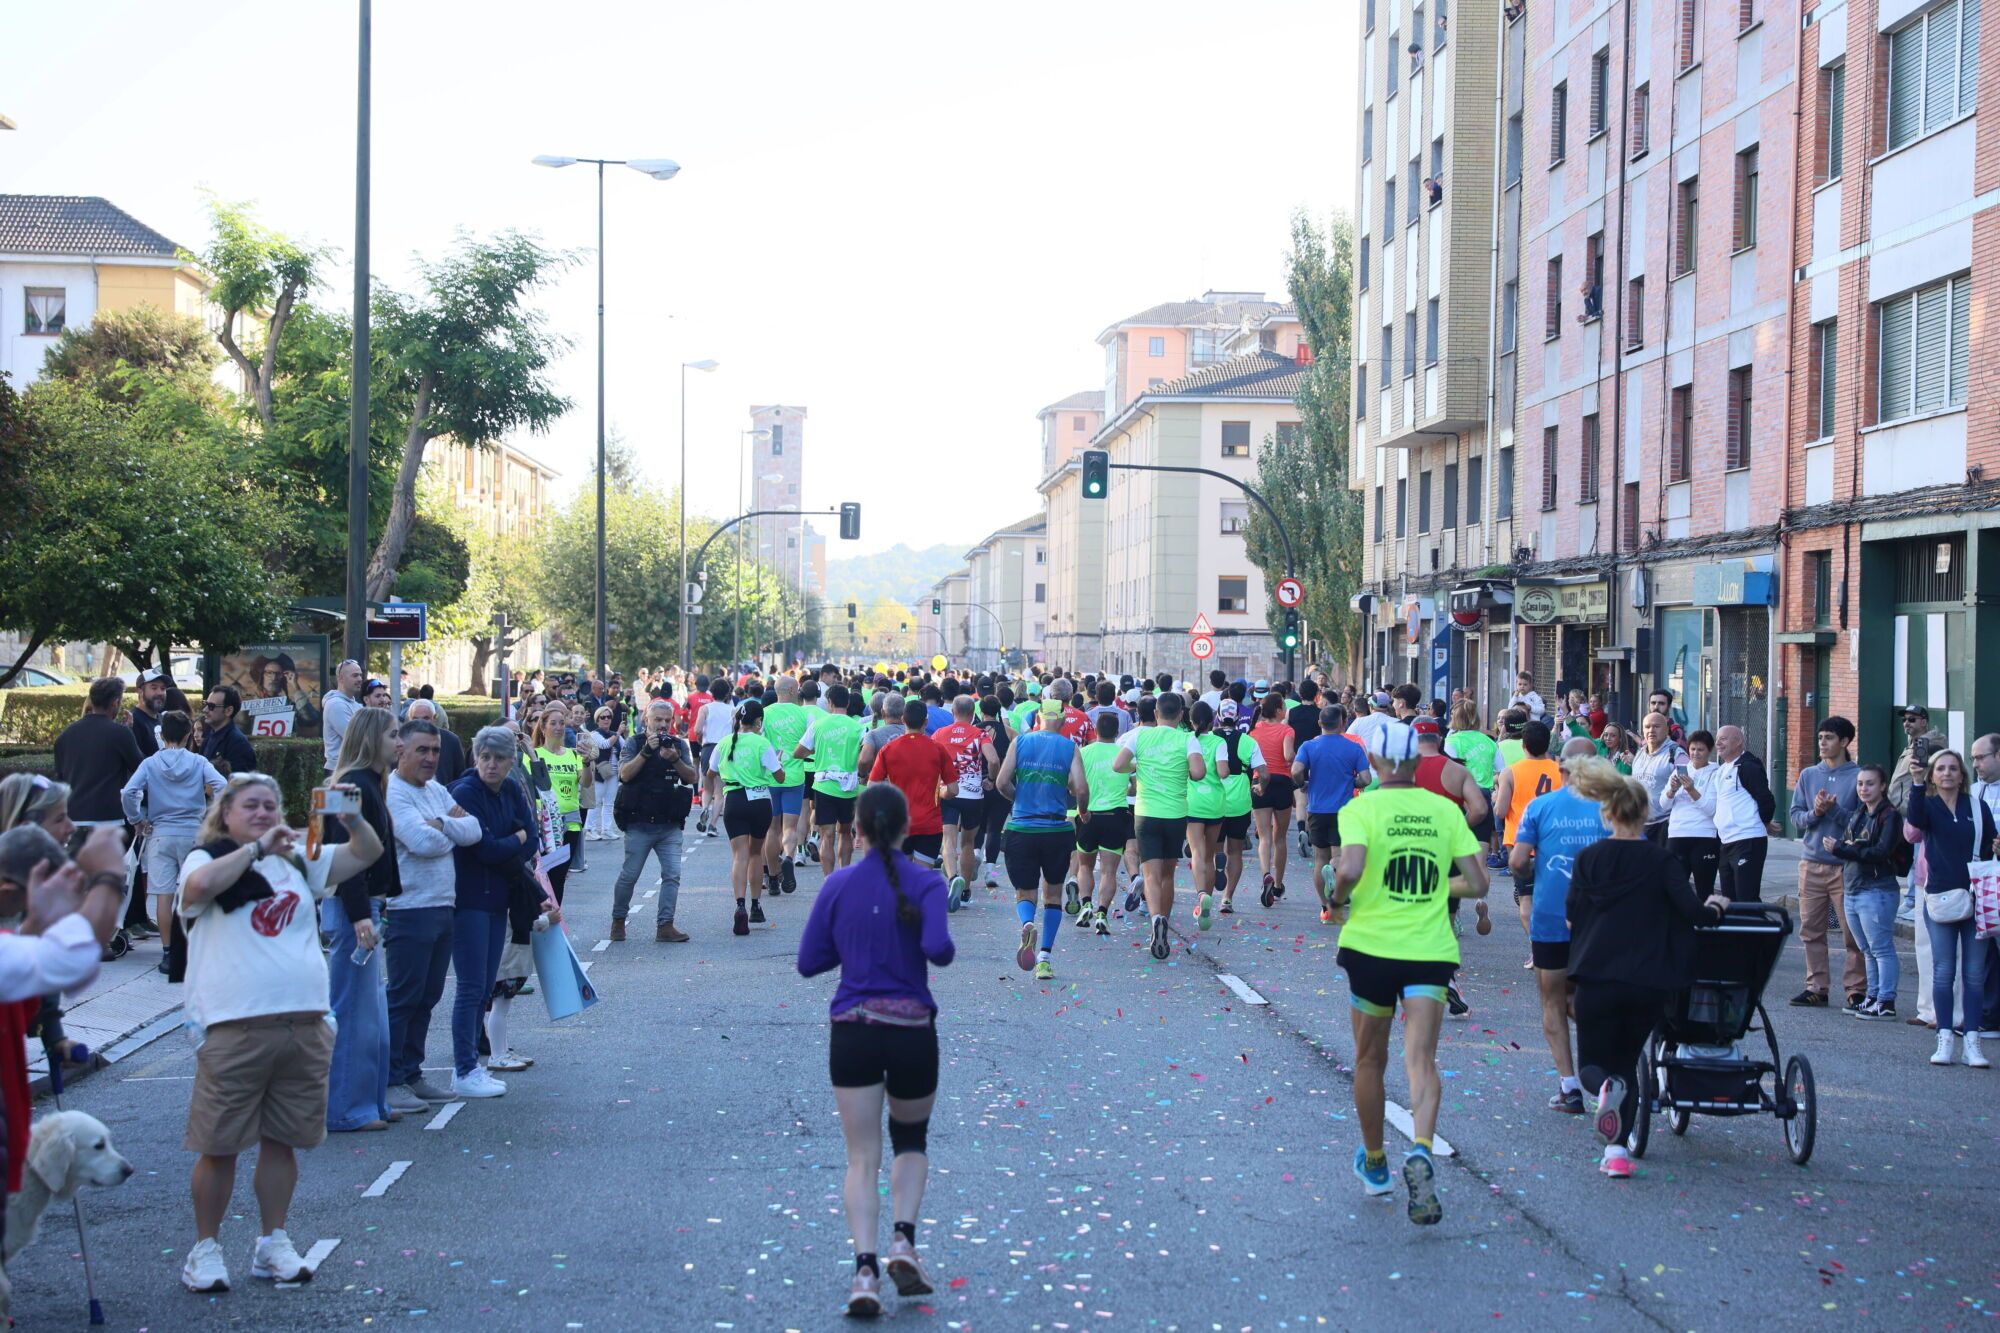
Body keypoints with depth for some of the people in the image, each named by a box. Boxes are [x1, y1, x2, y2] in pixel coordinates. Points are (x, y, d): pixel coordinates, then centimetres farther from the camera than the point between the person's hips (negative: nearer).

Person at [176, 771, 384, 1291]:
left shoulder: (300, 860, 16)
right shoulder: (209, 859, 1)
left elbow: (368, 853, 12)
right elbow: (200, 884, -23)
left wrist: (351, 819, -7)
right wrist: (257, 847, -17)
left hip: (305, 1024, 5)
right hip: (234, 1028, -5)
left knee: (282, 1140, 11)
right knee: (219, 1145, 1)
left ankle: (272, 1242, 23)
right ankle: (206, 1247, 14)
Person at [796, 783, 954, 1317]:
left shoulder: (839, 884, 1)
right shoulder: (926, 881, -6)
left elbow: (808, 961, 3)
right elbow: (937, 948, -21)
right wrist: (947, 950, 1)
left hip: (851, 1031, 1)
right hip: (912, 1031, -1)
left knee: (862, 1157, 4)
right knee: (911, 1139, 21)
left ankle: (865, 1268, -10)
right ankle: (903, 1238, 2)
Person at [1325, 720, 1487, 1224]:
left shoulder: (1362, 808, -5)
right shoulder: (1445, 810, 4)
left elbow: (1350, 868, -22)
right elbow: (1476, 883, 3)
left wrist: (1338, 901, -2)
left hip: (1372, 945, -1)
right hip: (1430, 950, 1)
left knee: (1370, 1060, 16)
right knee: (1421, 1059, -7)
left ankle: (1374, 1164, 30)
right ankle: (1420, 1152, -32)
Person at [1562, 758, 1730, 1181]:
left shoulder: (1587, 859, 3)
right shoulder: (1661, 860, -2)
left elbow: (1571, 918, 4)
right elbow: (1691, 909, -10)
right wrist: (1715, 907, 11)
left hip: (1597, 976, 0)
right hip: (1649, 982, 0)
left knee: (1594, 1062, 14)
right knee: (1626, 1061, 17)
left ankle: (1606, 1086, -23)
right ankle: (1617, 1149, 2)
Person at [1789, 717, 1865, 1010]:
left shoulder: (1858, 776, -2)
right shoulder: (1808, 776, 12)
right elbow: (1796, 816, 8)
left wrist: (1833, 809, -17)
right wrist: (1815, 813, -11)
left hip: (1846, 864, -4)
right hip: (1812, 862, 4)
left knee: (1853, 930, -3)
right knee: (1811, 929, 6)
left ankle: (1856, 989, 3)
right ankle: (1816, 987, 15)